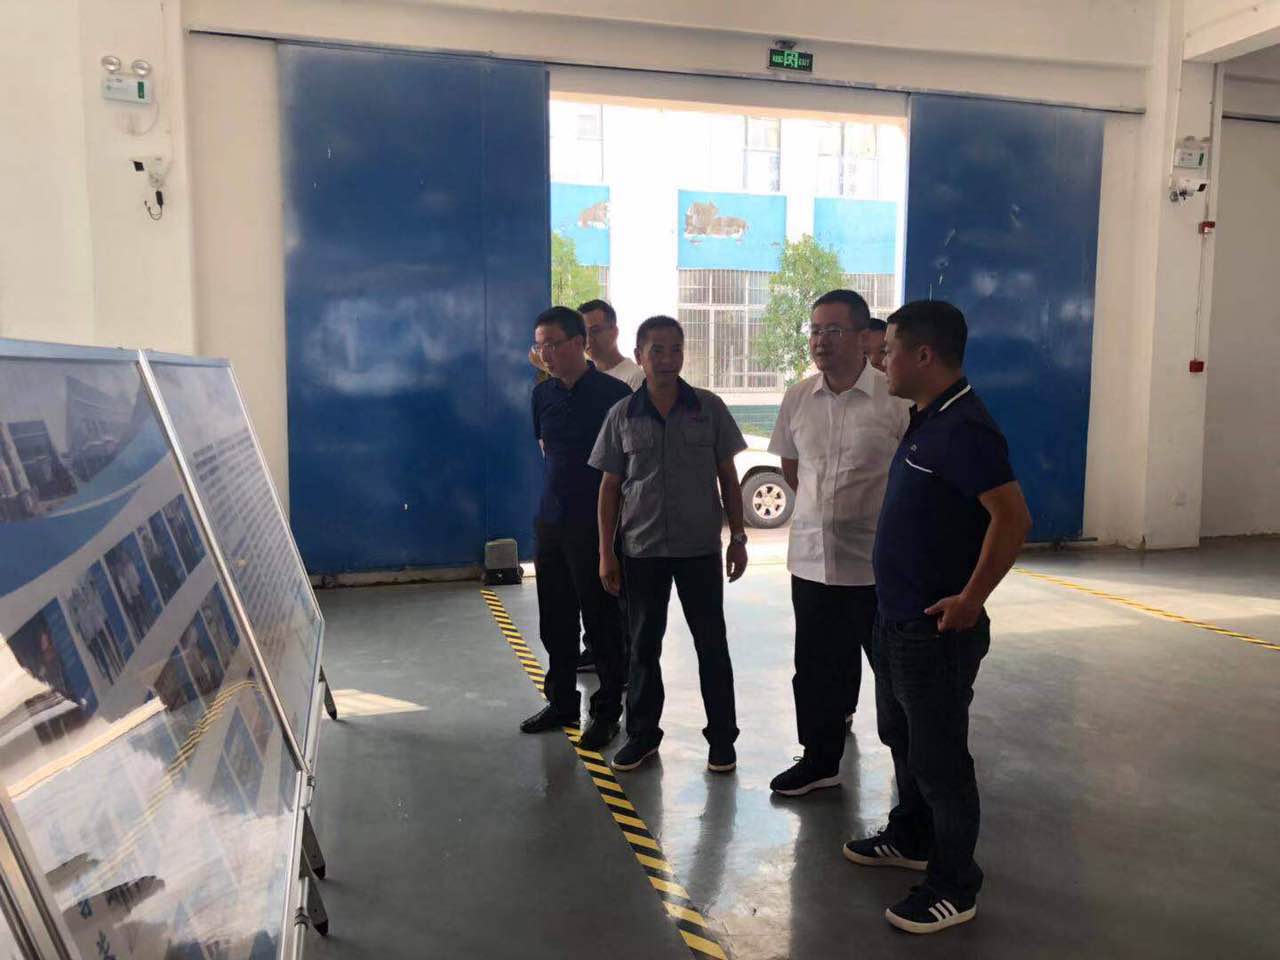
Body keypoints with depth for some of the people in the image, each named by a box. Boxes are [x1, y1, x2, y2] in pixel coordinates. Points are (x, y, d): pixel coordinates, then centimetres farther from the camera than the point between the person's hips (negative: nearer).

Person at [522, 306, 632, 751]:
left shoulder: (614, 393, -10)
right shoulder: (543, 393, 7)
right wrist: (564, 481, 9)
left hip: (597, 523, -6)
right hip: (551, 519, 6)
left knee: (602, 622, 3)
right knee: (555, 621, 14)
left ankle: (607, 712, 17)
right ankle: (561, 702, 30)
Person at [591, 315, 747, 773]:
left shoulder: (709, 408, -2)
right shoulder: (622, 416, 0)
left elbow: (728, 477, 4)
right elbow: (610, 487, 3)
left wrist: (738, 537, 0)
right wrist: (606, 552, 0)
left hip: (700, 547, -1)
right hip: (641, 550, 1)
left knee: (711, 644, 6)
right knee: (643, 645, 12)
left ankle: (722, 737, 20)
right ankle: (642, 734, 27)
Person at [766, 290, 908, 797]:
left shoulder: (896, 400, -13)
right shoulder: (797, 398, 3)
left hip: (877, 563, -5)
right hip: (811, 557, 5)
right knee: (817, 668, 16)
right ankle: (820, 759, 34)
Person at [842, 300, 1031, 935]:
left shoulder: (962, 427, -21)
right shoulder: (924, 420, 9)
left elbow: (1012, 517, -27)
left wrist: (970, 599, -22)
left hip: (936, 627, -10)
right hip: (897, 618, 10)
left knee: (939, 757, 4)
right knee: (902, 737, 24)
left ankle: (953, 888, 20)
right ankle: (911, 839, 43)